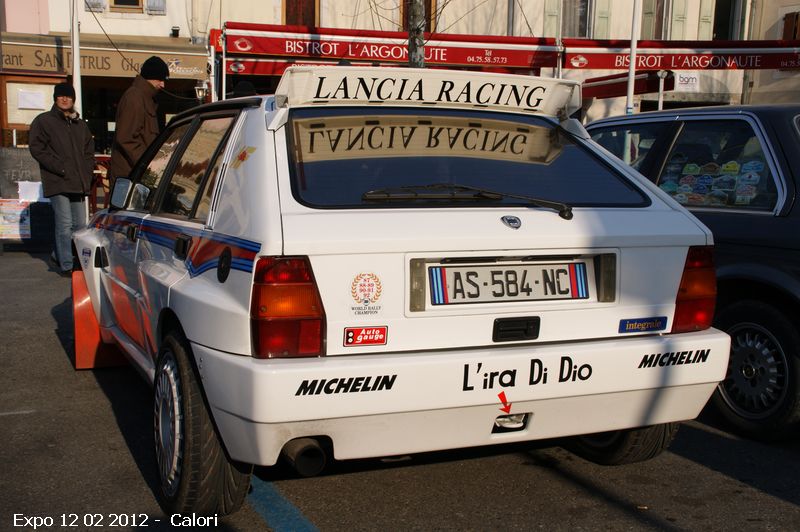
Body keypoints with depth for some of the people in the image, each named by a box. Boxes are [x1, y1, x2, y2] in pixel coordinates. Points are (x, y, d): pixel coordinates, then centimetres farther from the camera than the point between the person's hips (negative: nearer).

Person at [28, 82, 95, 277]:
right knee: (64, 224, -10)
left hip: (79, 183, 6)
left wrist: (87, 172, 10)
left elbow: (89, 150, 26)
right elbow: (37, 148, -7)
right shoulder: (43, 121, 1)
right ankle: (66, 266, -3)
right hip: (58, 182, -6)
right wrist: (60, 168, -14)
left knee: (79, 224, 8)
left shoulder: (80, 124, 20)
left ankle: (59, 255, 26)